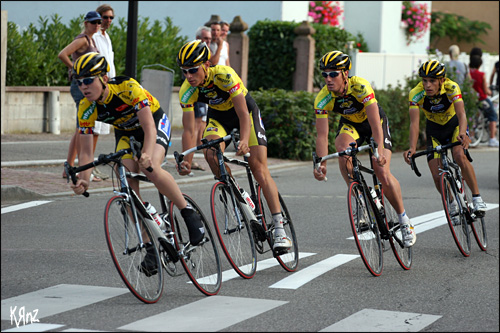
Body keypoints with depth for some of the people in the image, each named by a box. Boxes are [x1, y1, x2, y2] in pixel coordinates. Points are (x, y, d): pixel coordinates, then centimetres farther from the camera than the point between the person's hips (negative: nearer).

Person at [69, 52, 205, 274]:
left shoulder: (128, 88, -35)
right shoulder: (86, 108, -21)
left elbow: (149, 127, -41)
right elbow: (85, 150, -19)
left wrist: (147, 155, -60)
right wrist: (83, 180, -37)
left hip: (155, 122, -5)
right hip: (125, 133, 5)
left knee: (151, 169, -33)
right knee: (128, 184, -18)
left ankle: (188, 213, -13)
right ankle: (151, 247, -10)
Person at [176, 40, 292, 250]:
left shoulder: (224, 75, -35)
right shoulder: (187, 91, -23)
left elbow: (243, 114, -36)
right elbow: (189, 130, -21)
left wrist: (244, 141, -52)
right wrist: (187, 161, -33)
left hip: (246, 111, -4)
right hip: (218, 117, 4)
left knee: (259, 168, -13)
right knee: (211, 154, -27)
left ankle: (279, 229, -17)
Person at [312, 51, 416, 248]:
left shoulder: (360, 86, -35)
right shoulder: (322, 99, -25)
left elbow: (375, 123, -41)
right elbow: (322, 135, -27)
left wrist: (380, 150, -54)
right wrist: (321, 164, -42)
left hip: (375, 123, -3)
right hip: (350, 124, 3)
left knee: (383, 175, -16)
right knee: (341, 146, -33)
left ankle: (404, 220, 5)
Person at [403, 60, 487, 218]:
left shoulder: (451, 88, -31)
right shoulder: (416, 94, -27)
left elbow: (461, 113, -42)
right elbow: (414, 123, -34)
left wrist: (462, 134, -63)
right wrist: (412, 148, -49)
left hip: (454, 124, -2)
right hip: (434, 129, 2)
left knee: (460, 156, -32)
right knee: (437, 177, -8)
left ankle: (477, 197, -20)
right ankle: (453, 204, 20)